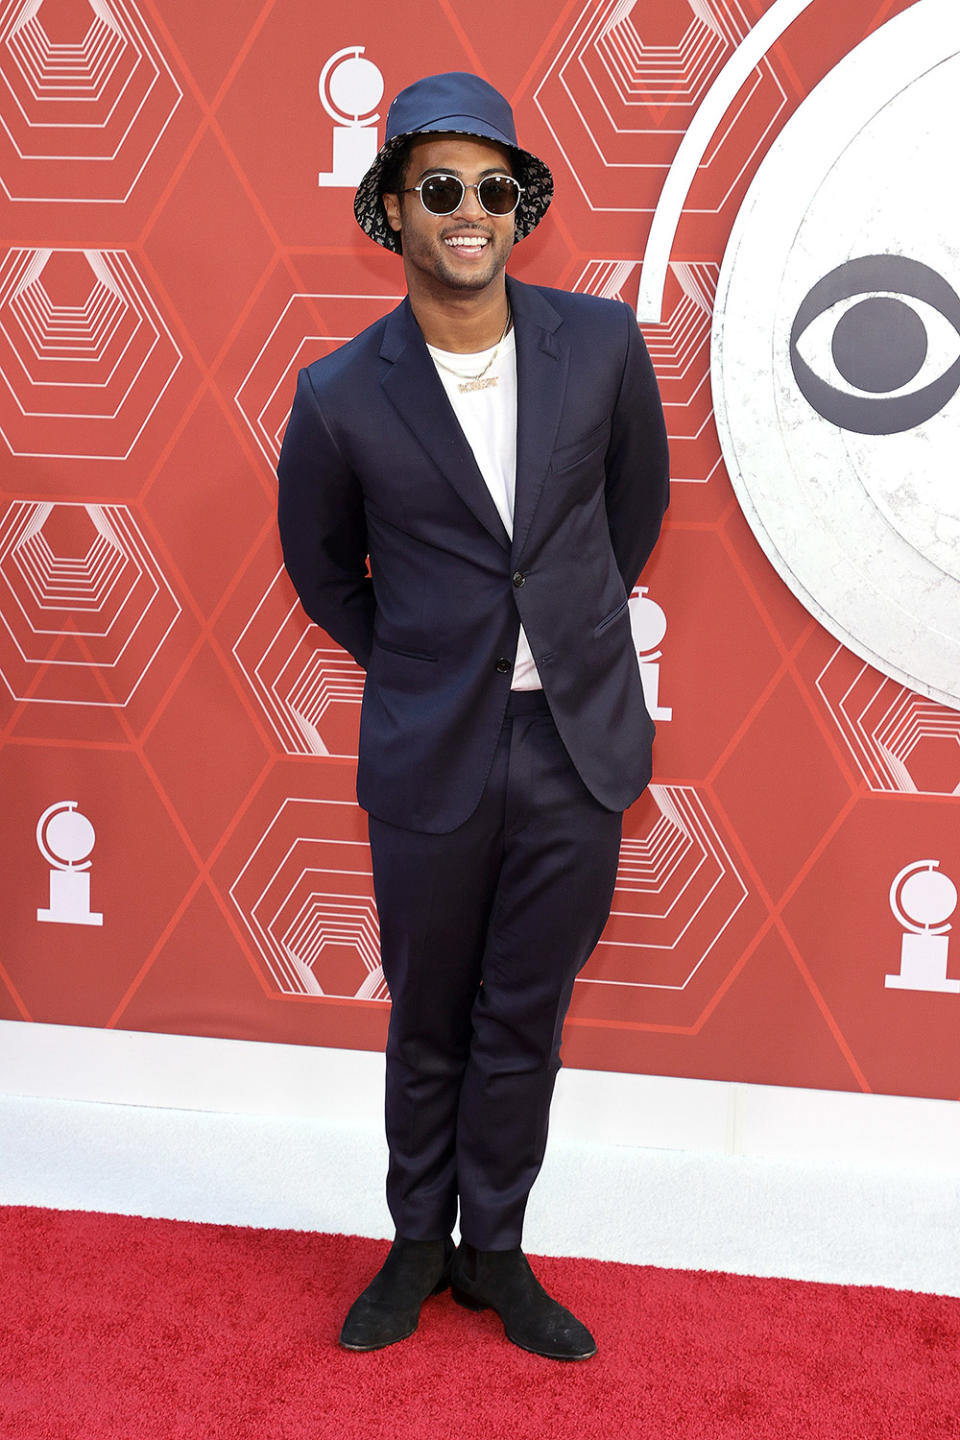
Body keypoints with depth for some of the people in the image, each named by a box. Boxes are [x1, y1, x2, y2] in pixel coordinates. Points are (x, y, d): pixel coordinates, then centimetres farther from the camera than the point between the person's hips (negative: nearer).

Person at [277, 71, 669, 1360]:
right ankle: (420, 1241, 36)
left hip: (579, 746, 1)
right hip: (429, 758, -1)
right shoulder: (341, 397, -8)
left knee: (526, 1019, 13)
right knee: (428, 1021, 14)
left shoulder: (603, 343, -4)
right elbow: (320, 566, 8)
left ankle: (495, 1252, 32)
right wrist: (413, 668, 8)